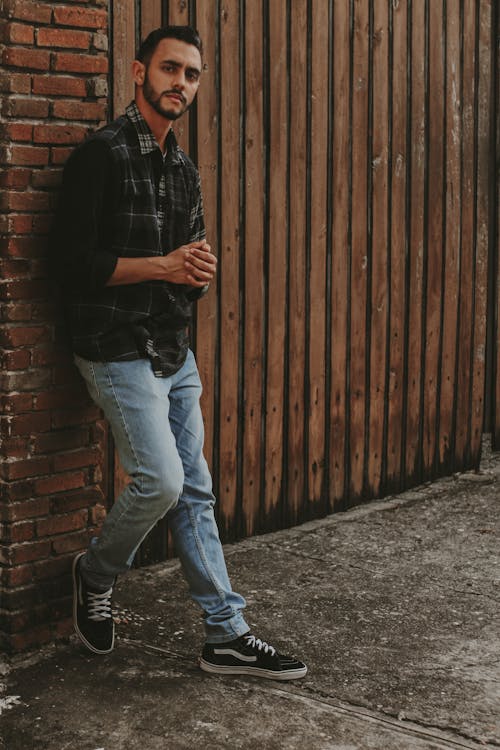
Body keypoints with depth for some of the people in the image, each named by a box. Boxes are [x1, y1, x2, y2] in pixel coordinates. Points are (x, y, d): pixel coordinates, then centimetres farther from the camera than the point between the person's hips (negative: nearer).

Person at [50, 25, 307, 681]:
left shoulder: (184, 170, 15)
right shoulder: (103, 154, -9)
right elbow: (71, 260, -16)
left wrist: (201, 273, -2)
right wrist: (162, 266, -16)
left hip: (176, 354, 8)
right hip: (120, 351, -8)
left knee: (195, 492, 7)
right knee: (161, 480, -14)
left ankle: (227, 634, 12)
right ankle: (96, 575, 15)